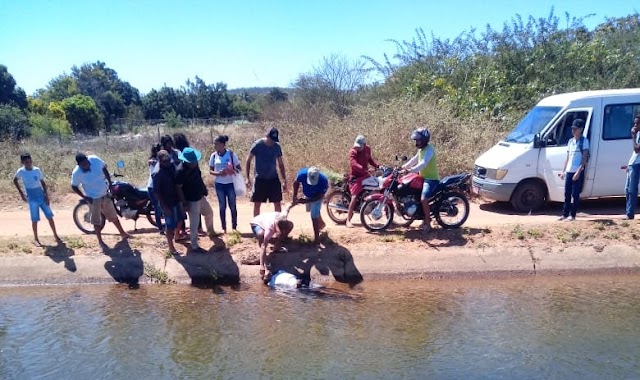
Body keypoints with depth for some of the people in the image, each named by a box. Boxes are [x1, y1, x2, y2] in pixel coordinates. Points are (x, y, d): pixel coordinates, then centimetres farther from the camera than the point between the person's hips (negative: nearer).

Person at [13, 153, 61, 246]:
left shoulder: (37, 170, -5)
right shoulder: (21, 171, -8)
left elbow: (43, 183, 3)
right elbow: (15, 180, 11)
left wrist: (46, 196, -2)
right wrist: (21, 193, 7)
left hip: (42, 197, 1)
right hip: (32, 199, -1)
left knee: (50, 216, 2)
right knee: (35, 220, 1)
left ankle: (55, 236, 14)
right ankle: (35, 239, 17)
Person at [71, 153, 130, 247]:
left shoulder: (95, 159, -16)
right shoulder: (76, 173, -21)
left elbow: (104, 169, 1)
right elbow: (74, 186, -7)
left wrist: (110, 183, 0)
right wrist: (85, 197, -12)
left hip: (105, 194, 3)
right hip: (93, 199, -3)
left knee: (113, 216, 17)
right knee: (97, 221, 6)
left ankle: (123, 233, 33)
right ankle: (100, 241, 22)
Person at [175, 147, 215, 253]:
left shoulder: (195, 166, -2)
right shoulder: (181, 172, -24)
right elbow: (179, 189, -21)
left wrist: (205, 189, 17)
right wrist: (185, 203, -20)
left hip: (201, 197, 9)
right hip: (192, 201, -8)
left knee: (209, 213, 26)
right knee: (194, 224, -1)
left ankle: (211, 231, 51)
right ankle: (194, 246, 11)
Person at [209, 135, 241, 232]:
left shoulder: (231, 154, -8)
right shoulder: (214, 156, -1)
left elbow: (239, 168, -3)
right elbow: (210, 170, 3)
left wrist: (234, 171, -25)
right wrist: (218, 173, -17)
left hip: (230, 184, -2)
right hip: (219, 184, 2)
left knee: (232, 206, 5)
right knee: (222, 207, 9)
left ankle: (234, 228, 16)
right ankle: (224, 228, 19)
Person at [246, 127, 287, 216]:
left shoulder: (277, 146, 0)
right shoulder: (257, 145, -10)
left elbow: (281, 164, 7)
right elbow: (248, 160, -3)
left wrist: (284, 180, 4)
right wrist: (248, 178, -8)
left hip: (274, 179, 3)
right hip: (260, 179, -2)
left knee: (277, 204, 4)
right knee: (257, 204, 3)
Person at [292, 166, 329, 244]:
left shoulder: (323, 180, -42)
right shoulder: (302, 174, -37)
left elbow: (320, 196, -28)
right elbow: (296, 183, -13)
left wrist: (307, 201, -36)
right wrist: (295, 196, -20)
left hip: (317, 198, -5)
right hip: (307, 195, 5)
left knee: (314, 216, -11)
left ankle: (316, 237, 3)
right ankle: (321, 224, 53)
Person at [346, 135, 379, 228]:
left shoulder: (367, 149, 3)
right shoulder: (352, 151, -17)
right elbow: (354, 164, -32)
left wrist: (377, 165, 4)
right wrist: (364, 170, -44)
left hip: (365, 175, 6)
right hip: (355, 177, -6)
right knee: (354, 197, -15)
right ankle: (348, 220, -9)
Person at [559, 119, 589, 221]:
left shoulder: (584, 141, -4)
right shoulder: (570, 141, 14)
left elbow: (584, 158, -10)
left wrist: (578, 171, -18)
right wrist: (563, 171, 11)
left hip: (578, 172, -6)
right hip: (569, 172, 6)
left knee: (575, 194, -2)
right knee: (567, 194, 8)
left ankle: (572, 215, 3)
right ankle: (565, 214, 14)